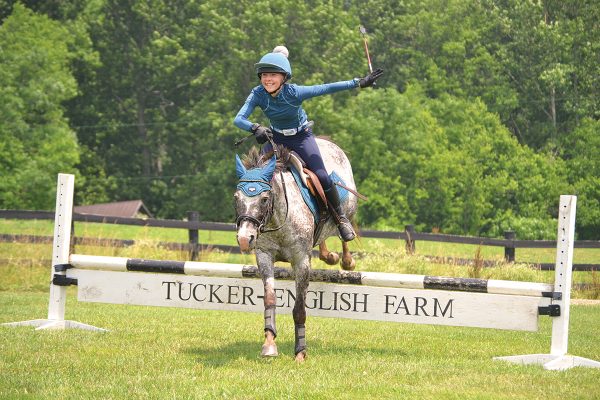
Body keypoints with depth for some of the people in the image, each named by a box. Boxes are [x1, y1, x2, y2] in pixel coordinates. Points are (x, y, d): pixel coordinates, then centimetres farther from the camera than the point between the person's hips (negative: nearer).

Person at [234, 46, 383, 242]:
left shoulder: (294, 92, -28)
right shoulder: (258, 94, -22)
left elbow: (327, 88, -24)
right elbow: (238, 119, -30)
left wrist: (359, 83, -24)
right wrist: (256, 128, -51)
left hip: (301, 136, -3)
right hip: (276, 137, 3)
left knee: (322, 178, -14)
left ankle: (340, 217, 9)